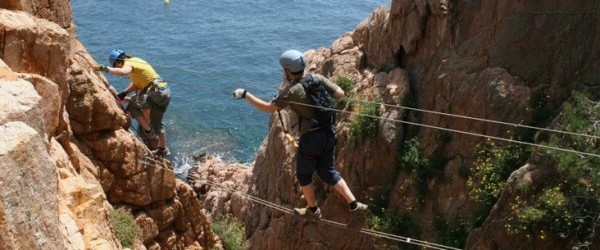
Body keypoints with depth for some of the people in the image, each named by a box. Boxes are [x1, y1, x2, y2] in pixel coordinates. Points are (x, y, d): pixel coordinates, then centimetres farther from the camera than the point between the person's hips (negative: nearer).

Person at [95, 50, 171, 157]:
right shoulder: (135, 61, 20)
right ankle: (163, 149, 35)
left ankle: (148, 131, 1)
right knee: (156, 121, 23)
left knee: (133, 106, -6)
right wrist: (124, 93, 7)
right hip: (166, 92, 10)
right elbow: (136, 83, 18)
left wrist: (106, 68, -32)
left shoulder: (128, 63, -9)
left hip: (157, 92, -10)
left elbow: (122, 72, -34)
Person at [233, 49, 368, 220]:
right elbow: (340, 94, 1)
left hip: (311, 137, -6)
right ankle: (353, 204, 17)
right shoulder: (317, 78, 1)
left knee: (304, 174, 17)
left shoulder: (292, 90, -16)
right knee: (328, 172, 21)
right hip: (328, 133, 6)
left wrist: (245, 95, -8)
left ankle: (313, 210, 32)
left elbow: (269, 108, -16)